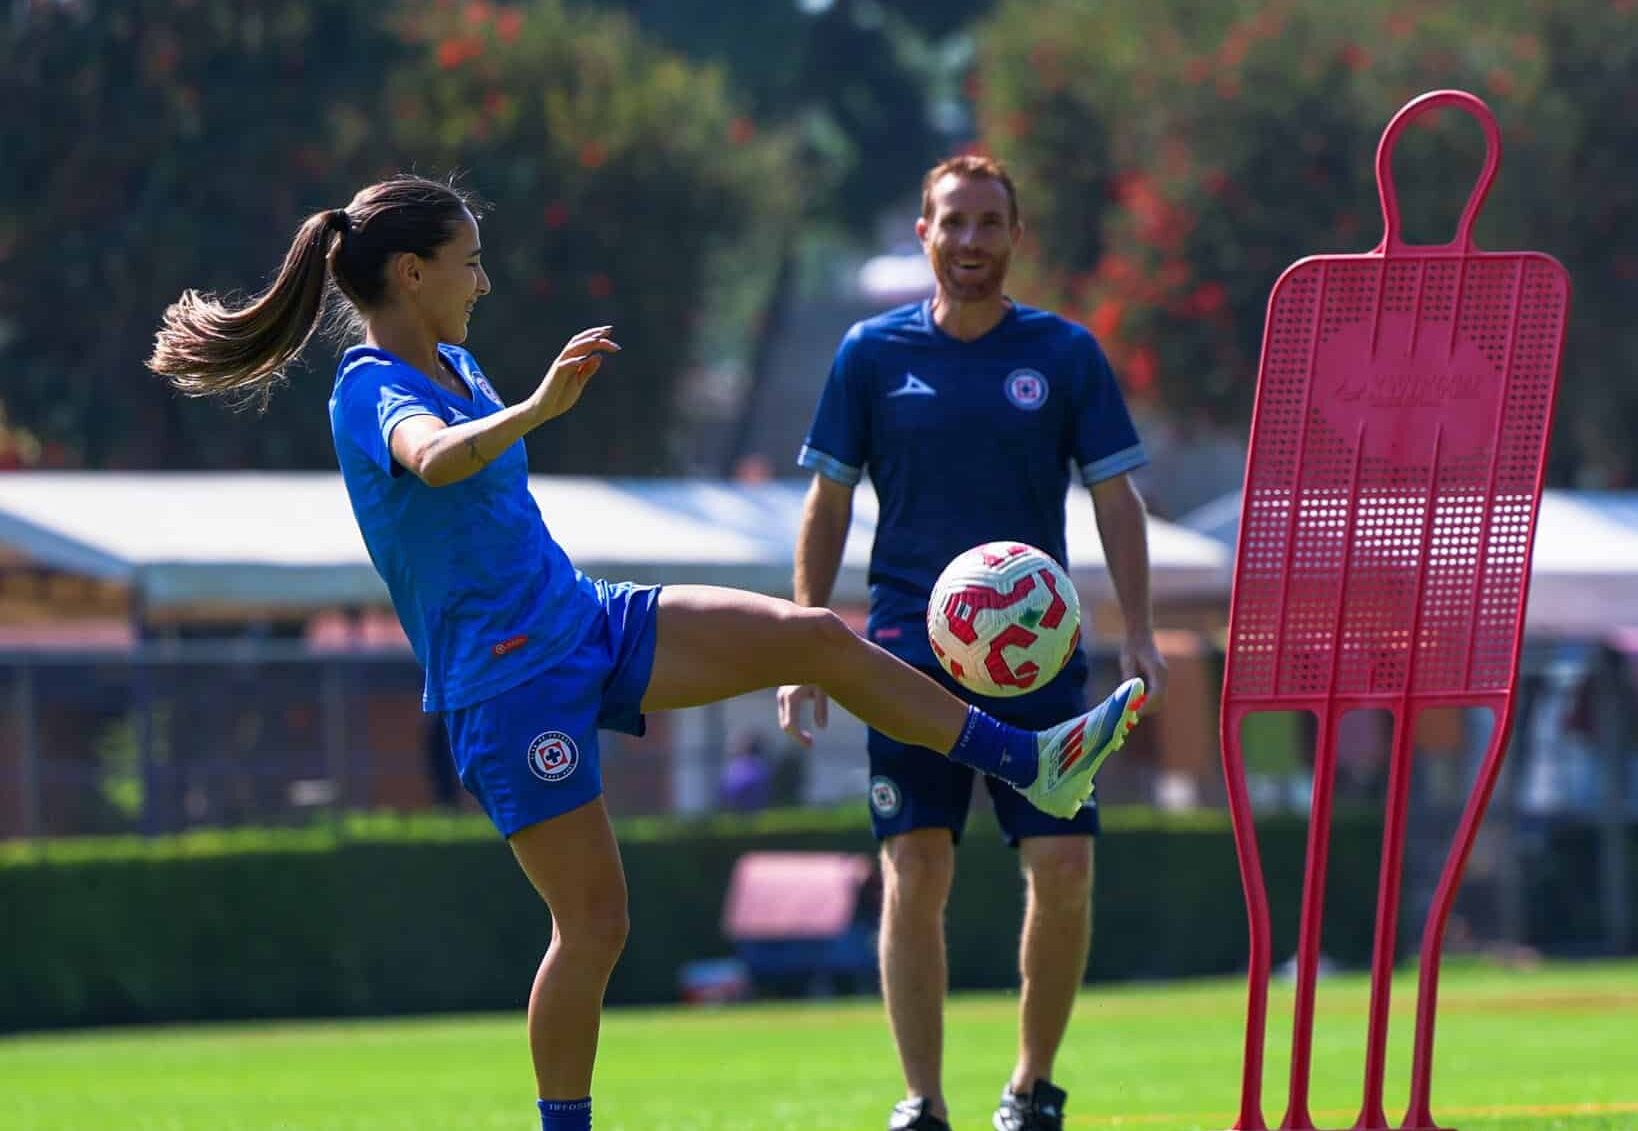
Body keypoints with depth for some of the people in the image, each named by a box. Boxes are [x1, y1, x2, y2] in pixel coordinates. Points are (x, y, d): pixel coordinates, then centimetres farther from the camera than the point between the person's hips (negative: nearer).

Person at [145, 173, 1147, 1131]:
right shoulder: (374, 392, -18)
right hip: (510, 684, -9)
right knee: (594, 921, -8)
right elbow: (435, 459, -43)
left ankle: (1032, 763, 4)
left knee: (818, 638, -2)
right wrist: (536, 410, -59)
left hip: (589, 626, 9)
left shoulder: (453, 366, 11)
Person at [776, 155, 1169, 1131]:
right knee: (916, 876, -7)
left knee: (1065, 870, -7)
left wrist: (1140, 634, -4)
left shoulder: (1067, 354, 5)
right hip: (911, 648, 0)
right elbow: (829, 507, 9)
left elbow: (1115, 500, 7)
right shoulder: (872, 354, 5)